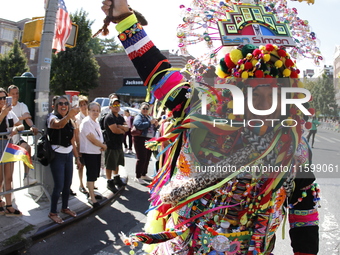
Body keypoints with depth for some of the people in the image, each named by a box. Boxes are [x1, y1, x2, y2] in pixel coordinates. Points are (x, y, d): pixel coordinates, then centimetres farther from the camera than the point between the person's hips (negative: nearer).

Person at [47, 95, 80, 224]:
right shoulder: (53, 118, -9)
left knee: (68, 184, 12)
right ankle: (52, 212, 6)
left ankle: (65, 207, 29)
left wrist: (77, 157, 13)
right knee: (59, 185, -7)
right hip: (57, 155, -6)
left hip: (68, 155, 6)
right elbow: (58, 125, -36)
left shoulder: (70, 121, 11)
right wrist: (68, 116, -55)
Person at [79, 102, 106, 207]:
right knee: (91, 174, -6)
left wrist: (102, 146, -3)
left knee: (94, 174, 16)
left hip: (97, 151, 9)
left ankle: (92, 192, 30)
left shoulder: (96, 122, 14)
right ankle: (92, 197, 0)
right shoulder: (86, 122, -15)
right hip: (89, 152, -9)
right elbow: (91, 138, -19)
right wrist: (103, 146, -7)